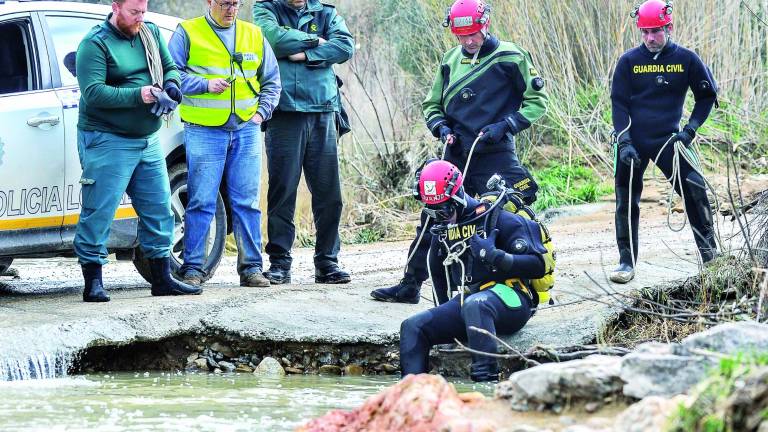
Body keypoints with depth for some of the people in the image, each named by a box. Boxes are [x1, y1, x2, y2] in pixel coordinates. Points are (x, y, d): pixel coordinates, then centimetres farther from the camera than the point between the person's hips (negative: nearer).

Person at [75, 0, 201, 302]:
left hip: (148, 140, 7)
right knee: (99, 212, -7)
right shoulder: (95, 44, -11)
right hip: (107, 140, -7)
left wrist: (170, 87, -5)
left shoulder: (151, 34, 11)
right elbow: (92, 92, -20)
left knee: (159, 208, 9)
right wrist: (138, 95, -26)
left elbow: (170, 68, 19)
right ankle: (93, 282, -3)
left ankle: (162, 279, 18)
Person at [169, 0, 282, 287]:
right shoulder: (188, 33, 3)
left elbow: (271, 80, 21)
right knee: (201, 202, -5)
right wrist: (205, 84, -14)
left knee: (247, 202, 3)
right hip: (203, 131, -3)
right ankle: (193, 268, 1)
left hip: (246, 131, 3)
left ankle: (251, 267, 8)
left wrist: (262, 111, 7)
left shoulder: (253, 35, 14)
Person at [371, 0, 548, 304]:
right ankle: (410, 286, 14)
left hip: (494, 157, -5)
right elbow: (432, 105, 20)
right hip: (456, 154, 5)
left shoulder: (510, 57, -5)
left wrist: (505, 126, -14)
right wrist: (441, 127, -1)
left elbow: (537, 100, -3)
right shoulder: (452, 60, 12)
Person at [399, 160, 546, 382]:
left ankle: (486, 378, -48)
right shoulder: (443, 231, 17)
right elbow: (437, 272, 36)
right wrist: (443, 313, 26)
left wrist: (495, 256, -23)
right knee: (412, 327, -10)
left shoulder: (498, 219, -5)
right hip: (469, 298, 7)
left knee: (474, 305, -41)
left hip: (511, 299, -7)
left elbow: (537, 266, -12)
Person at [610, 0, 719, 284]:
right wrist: (624, 141, -11)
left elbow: (707, 95, 8)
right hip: (632, 140, 0)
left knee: (694, 188, -12)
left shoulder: (685, 59, -2)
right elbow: (619, 103, 0)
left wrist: (690, 129, -2)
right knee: (626, 201, 2)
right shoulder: (629, 61, -3)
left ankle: (709, 251, 1)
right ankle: (627, 261, 12)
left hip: (667, 139, 0)